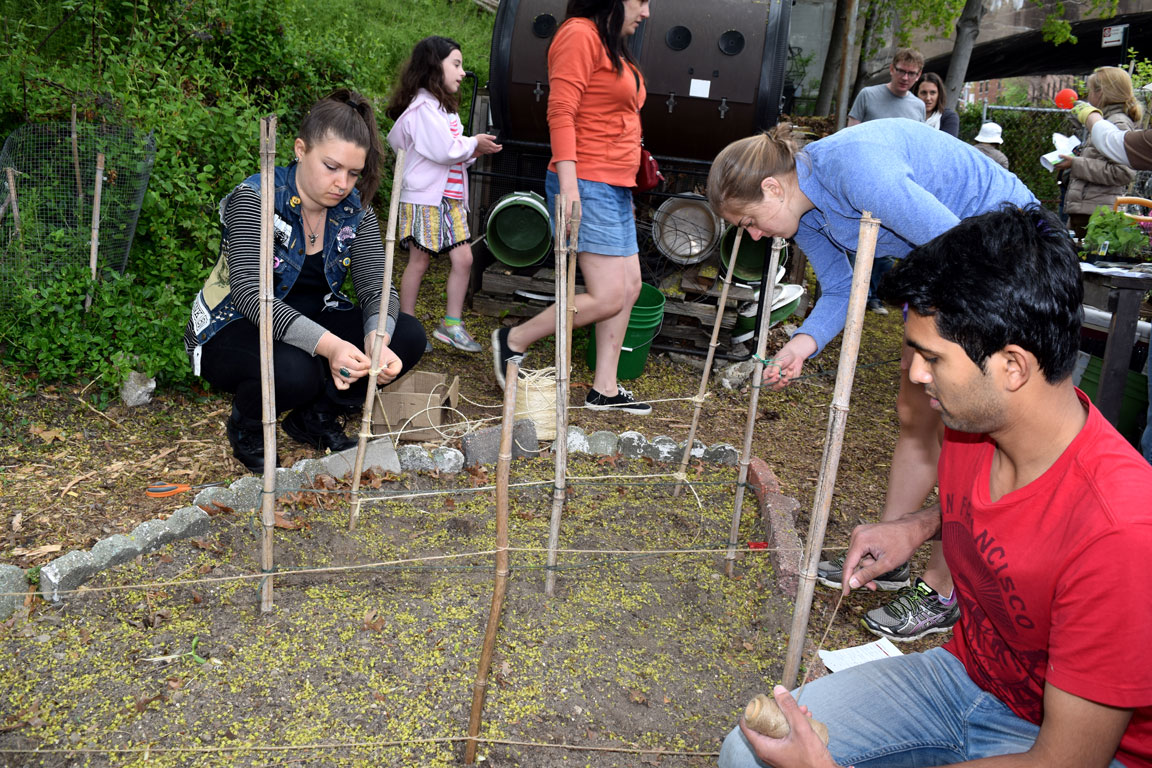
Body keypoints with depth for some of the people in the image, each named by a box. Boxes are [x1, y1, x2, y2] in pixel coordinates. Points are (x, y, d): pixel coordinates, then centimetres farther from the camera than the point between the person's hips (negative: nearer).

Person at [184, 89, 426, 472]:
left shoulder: (355, 210, -5)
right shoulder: (255, 198, -21)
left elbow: (376, 287, -12)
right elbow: (249, 292, -32)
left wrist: (377, 342, -37)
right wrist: (326, 344, -48)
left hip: (312, 322, 6)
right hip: (235, 328, -5)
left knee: (409, 336, -13)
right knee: (293, 370, -38)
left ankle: (318, 416, 6)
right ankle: (247, 426, -1)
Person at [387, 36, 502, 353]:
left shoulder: (444, 106, 17)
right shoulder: (422, 107, -14)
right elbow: (444, 149, -20)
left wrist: (473, 150, 3)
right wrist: (474, 144, -6)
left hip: (450, 198, 9)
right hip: (425, 197, -9)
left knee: (463, 259, 2)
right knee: (419, 262, 1)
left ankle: (452, 324, 12)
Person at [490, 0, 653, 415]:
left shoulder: (614, 48, 21)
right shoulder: (581, 34, -8)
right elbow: (561, 112, -16)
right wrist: (568, 184, -23)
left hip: (615, 189, 10)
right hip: (587, 186, -10)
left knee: (629, 288, 9)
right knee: (608, 296, -13)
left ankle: (604, 389, 17)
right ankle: (514, 340, 3)